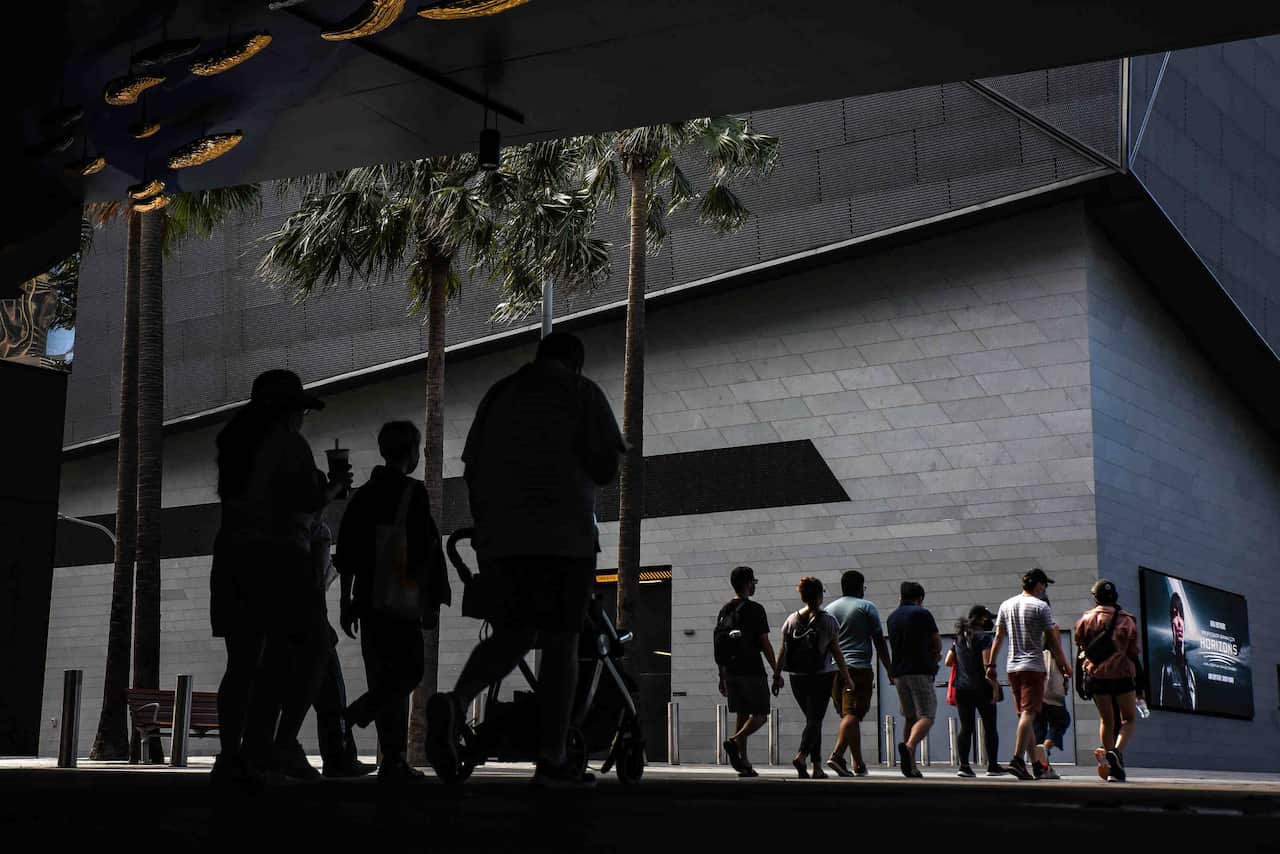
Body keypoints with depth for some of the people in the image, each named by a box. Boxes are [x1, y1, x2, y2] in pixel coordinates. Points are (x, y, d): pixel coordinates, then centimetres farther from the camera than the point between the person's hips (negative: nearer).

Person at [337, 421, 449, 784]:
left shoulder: (362, 495, 14)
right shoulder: (412, 492, -5)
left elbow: (346, 552, 14)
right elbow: (423, 551, -13)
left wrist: (345, 601, 18)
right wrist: (431, 600, -8)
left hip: (368, 600, 7)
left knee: (385, 678, 9)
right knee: (408, 672, -4)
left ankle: (394, 760, 8)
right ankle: (340, 726, -20)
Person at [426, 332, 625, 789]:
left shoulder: (498, 394, 19)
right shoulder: (582, 393, 5)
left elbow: (472, 470, 15)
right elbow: (605, 468, -3)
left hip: (499, 537, 5)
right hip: (562, 533, -4)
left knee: (511, 636, 10)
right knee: (559, 641, -1)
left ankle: (455, 700, -19)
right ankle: (551, 759, -4)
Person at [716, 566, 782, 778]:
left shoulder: (724, 611, 12)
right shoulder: (754, 609, -8)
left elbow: (719, 646, 13)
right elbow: (765, 644, -10)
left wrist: (722, 677, 19)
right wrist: (777, 673, -4)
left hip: (730, 672, 6)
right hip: (752, 671, -6)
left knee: (742, 715, 10)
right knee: (760, 715, 1)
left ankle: (744, 764, 6)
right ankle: (734, 741, -22)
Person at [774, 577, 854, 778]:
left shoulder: (791, 621, 3)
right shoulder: (828, 621, -6)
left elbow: (783, 651, 5)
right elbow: (837, 652, -4)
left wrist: (777, 675, 15)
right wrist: (847, 678, 3)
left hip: (797, 677, 4)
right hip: (822, 676, -4)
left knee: (813, 719, 14)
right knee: (815, 720, -4)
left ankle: (817, 767, 13)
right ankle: (801, 756, -28)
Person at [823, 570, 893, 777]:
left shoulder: (829, 609, 16)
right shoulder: (867, 608, 2)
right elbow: (879, 642, -1)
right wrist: (890, 670, 3)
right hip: (859, 667, -5)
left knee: (848, 714, 12)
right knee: (852, 714, -11)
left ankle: (859, 764, 16)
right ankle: (837, 754, -29)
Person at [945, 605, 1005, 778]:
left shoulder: (959, 638, 12)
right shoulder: (983, 636, -7)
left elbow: (948, 662, 13)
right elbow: (987, 664, -15)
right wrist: (995, 685, -11)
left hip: (962, 689, 5)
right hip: (981, 688, -5)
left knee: (966, 728, 3)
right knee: (989, 727, 6)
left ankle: (964, 765, -5)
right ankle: (992, 766, 8)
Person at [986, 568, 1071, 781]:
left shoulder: (1006, 605, 11)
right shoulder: (1041, 607, -6)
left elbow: (998, 637, 13)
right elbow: (1052, 640, -5)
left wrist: (991, 664, 17)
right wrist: (1064, 665, 3)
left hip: (1012, 667, 6)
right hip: (1033, 667, -6)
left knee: (1025, 715, 12)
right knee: (1029, 713, -11)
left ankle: (1035, 761, 15)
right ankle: (1017, 759, -24)